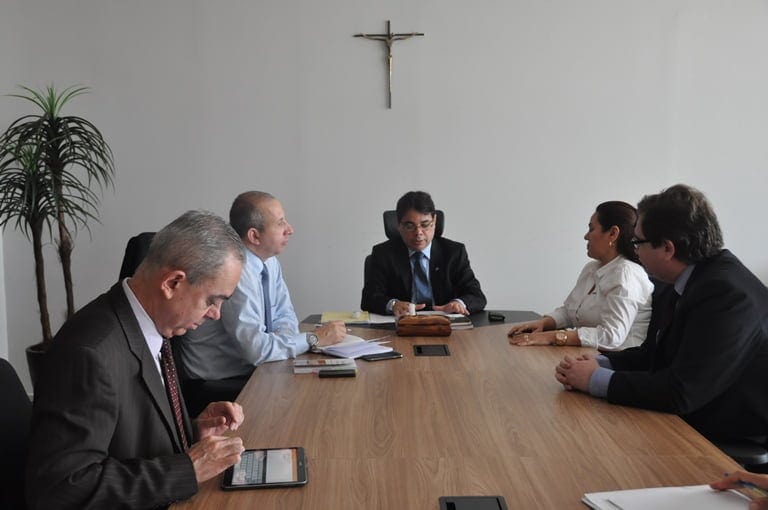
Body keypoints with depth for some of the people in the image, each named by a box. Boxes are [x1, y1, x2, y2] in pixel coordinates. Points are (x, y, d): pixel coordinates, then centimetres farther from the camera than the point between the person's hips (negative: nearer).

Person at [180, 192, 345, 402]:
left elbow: (285, 317, 11)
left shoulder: (269, 262, 2)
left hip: (252, 368, 8)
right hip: (219, 384, -8)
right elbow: (256, 349, -28)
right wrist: (314, 339, -18)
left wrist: (277, 339, -12)